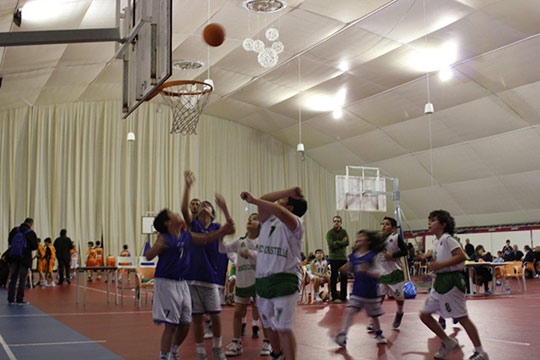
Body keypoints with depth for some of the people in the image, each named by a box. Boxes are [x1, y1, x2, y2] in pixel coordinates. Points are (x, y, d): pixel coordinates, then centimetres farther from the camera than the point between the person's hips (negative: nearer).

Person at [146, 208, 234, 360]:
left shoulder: (188, 236, 8)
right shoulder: (164, 238, -10)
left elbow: (207, 238, 16)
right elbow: (148, 256, -18)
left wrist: (224, 230, 4)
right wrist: (157, 247, -39)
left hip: (182, 283, 7)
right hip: (166, 282, -7)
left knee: (185, 323, 11)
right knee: (171, 325, -7)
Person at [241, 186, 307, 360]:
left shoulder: (294, 223, -6)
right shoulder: (268, 220, 14)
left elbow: (279, 212, -28)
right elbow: (263, 202, -2)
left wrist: (253, 200, -26)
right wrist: (288, 191, -9)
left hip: (285, 280, -7)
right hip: (262, 280, 7)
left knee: (283, 328, -12)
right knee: (268, 325, 18)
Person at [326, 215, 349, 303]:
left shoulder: (344, 232, 11)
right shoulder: (330, 233, -1)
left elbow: (347, 243, -4)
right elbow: (331, 245, -13)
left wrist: (337, 242, -10)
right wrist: (342, 243, -7)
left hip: (343, 257, 4)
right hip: (334, 257, -4)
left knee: (344, 277, 6)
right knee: (334, 277, -4)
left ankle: (343, 296, 14)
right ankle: (334, 297, 1)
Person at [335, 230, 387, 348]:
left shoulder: (372, 256, -11)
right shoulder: (352, 256, 1)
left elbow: (377, 274, -16)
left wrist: (367, 271, -33)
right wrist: (345, 270, -6)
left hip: (370, 292, -2)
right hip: (357, 291, 3)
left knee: (373, 315, 15)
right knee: (349, 311, -13)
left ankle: (379, 334, 38)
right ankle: (342, 335, -15)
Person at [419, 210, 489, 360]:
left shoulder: (447, 238, -12)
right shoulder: (435, 241, 14)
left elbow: (461, 256, -23)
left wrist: (441, 264, -25)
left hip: (450, 282, -10)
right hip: (439, 283, 10)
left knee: (461, 317, -5)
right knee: (424, 315, 9)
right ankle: (448, 343, 20)